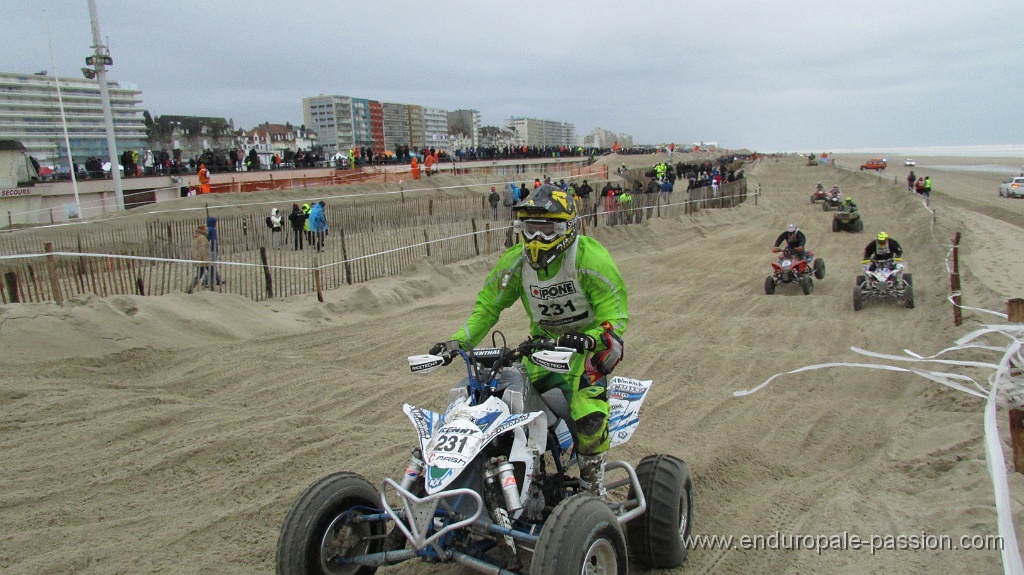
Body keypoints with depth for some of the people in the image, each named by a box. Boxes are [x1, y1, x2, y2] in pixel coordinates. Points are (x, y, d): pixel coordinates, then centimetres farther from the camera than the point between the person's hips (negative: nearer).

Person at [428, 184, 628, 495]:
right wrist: (458, 341, -12)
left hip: (590, 339, -5)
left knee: (587, 415, -25)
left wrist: (589, 339, -43)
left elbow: (616, 315, -22)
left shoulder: (590, 259, -21)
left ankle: (592, 477, 4)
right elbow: (488, 304, 2)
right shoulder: (515, 261, -6)